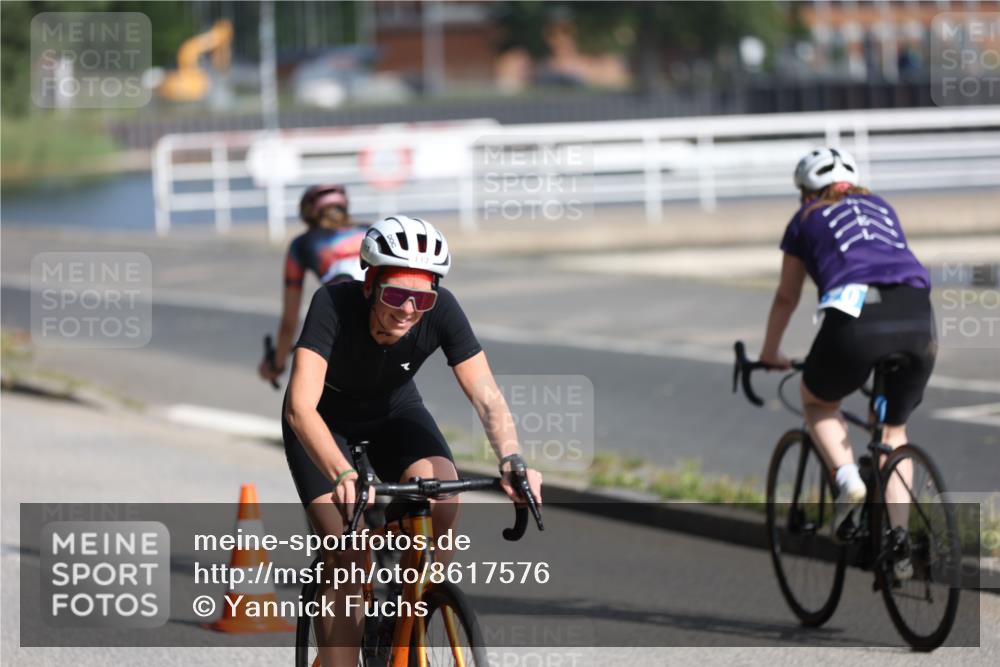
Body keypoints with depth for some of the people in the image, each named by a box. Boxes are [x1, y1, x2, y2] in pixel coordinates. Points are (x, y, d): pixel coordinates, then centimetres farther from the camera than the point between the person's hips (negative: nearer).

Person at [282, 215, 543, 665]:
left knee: (443, 502, -26)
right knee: (347, 556, -20)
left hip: (393, 413, 3)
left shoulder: (442, 311, -27)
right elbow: (301, 407, -43)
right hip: (326, 421, -2)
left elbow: (487, 396, -29)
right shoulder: (334, 304, -35)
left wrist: (511, 460, -48)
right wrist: (343, 475, -59)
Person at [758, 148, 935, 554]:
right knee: (894, 431, 22)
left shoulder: (806, 220, 23)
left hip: (857, 317, -3)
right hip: (917, 320, 3)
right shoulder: (880, 207, 32)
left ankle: (848, 479, 0)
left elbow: (786, 298, 31)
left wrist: (770, 354, 45)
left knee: (818, 403, 26)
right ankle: (897, 537, 9)